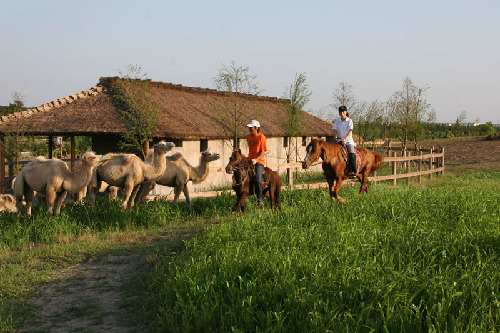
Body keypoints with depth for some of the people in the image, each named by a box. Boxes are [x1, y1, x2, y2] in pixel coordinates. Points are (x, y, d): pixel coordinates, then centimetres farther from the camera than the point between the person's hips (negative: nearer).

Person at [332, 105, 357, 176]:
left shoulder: (349, 121, 0)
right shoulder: (337, 121, 10)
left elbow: (350, 132, -8)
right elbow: (335, 131, 7)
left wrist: (345, 139, -25)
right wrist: (335, 137, -15)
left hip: (349, 141, -3)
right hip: (340, 140, 3)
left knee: (352, 154, -24)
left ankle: (354, 171, -20)